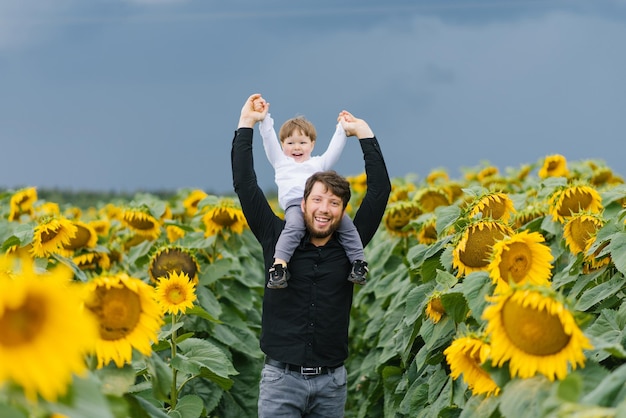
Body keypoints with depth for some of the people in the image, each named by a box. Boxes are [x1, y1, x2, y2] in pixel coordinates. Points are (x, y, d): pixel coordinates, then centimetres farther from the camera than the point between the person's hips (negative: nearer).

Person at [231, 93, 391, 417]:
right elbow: (245, 185, -1)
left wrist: (364, 133, 4)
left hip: (332, 380, 2)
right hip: (281, 377, -1)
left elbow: (380, 191, 2)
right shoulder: (279, 239, 1)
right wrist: (246, 124, 1)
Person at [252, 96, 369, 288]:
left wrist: (342, 128, 32)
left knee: (346, 224, -22)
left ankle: (359, 262, -20)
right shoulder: (281, 162, 33)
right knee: (293, 226, -35)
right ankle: (279, 265, -45)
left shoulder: (318, 163, 37)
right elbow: (269, 137, 27)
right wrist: (264, 118, 21)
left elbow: (334, 149, 35)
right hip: (294, 203, -2)